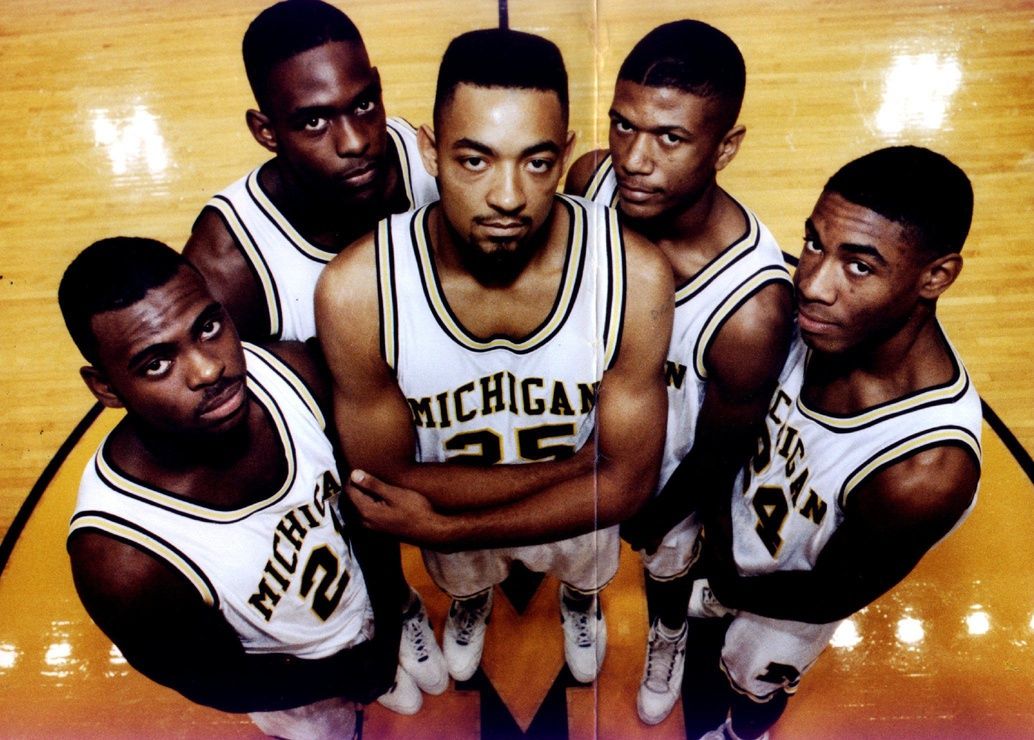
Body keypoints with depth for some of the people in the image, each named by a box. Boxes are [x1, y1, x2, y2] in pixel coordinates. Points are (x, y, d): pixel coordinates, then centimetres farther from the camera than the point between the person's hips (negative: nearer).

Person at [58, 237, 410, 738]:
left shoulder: (292, 371, -29)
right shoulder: (121, 562, -40)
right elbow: (222, 687, -21)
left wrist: (390, 627, -11)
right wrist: (358, 675, -10)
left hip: (380, 607, 3)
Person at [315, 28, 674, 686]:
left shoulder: (637, 276, -36)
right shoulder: (356, 291, -36)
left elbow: (626, 482, -26)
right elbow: (387, 481, -25)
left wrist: (443, 529, -27)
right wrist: (577, 463, -29)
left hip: (579, 512, 1)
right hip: (438, 504, 1)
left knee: (586, 571, 36)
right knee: (461, 579, 37)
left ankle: (580, 600, 76)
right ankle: (470, 603, 76)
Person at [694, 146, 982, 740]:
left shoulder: (927, 471, -43)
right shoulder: (829, 320, -29)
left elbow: (833, 597, -24)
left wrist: (734, 590, -10)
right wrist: (718, 520, -16)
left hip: (786, 595, -3)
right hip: (737, 531, 3)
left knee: (754, 679, 29)